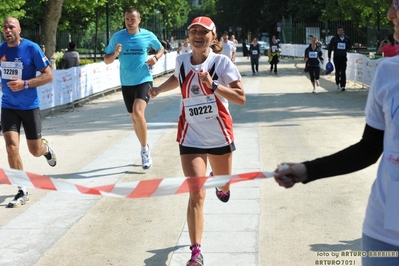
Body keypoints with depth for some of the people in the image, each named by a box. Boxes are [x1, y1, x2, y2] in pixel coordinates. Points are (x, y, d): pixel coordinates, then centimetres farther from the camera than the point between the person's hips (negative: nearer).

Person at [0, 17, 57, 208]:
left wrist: (25, 84, -23)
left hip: (30, 106, -2)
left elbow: (48, 75, -13)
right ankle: (23, 192, 0)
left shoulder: (31, 48, -13)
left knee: (35, 151, 7)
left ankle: (45, 148, 47)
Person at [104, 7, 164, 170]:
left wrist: (155, 57, -6)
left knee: (138, 112, -24)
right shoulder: (117, 37, -2)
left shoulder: (148, 35, -4)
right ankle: (145, 148, 34)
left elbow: (160, 49, 15)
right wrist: (115, 54, -18)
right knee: (134, 117, 12)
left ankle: (144, 149, -6)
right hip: (127, 83, 3)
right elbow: (106, 60, 3)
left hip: (144, 80, -3)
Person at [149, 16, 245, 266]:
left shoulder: (222, 62, -11)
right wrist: (159, 88, 10)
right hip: (191, 138, 1)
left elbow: (241, 97, -16)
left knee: (224, 185, 21)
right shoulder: (182, 60, 1)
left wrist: (213, 86, -27)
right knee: (196, 195, -9)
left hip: (220, 135, 0)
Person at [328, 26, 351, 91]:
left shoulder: (346, 39, 5)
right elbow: (330, 47, 4)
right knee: (337, 71, 11)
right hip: (336, 57, 0)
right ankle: (337, 83, 31)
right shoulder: (334, 39, 0)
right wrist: (329, 57, 2)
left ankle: (342, 86, -9)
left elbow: (349, 46, 22)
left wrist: (348, 49, 1)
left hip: (343, 57, 0)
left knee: (343, 72, -7)